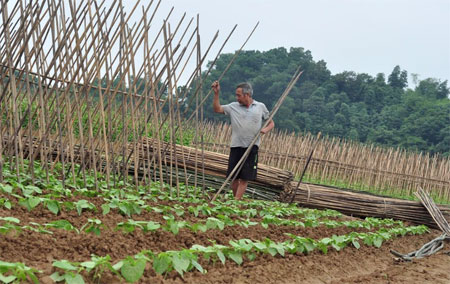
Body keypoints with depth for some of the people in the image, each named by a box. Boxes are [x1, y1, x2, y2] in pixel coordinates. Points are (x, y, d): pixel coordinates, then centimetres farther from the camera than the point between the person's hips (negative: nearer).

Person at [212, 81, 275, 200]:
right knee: (233, 177, 2)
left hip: (251, 146, -1)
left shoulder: (260, 107, 7)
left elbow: (271, 122, 14)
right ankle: (236, 198, 18)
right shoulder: (233, 107, 8)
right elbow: (217, 109, 5)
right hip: (236, 146, 2)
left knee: (244, 178, -5)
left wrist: (266, 129, -7)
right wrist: (216, 93, -4)